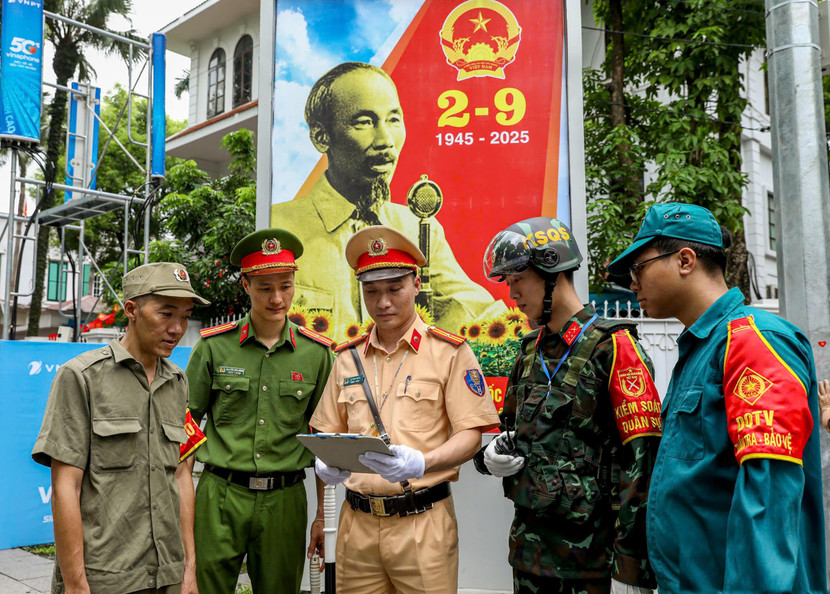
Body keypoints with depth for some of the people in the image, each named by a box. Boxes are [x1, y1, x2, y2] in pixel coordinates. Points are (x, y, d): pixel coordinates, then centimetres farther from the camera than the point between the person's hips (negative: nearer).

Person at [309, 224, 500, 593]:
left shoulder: (449, 352, -2)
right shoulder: (348, 358, 10)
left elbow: (470, 435, -7)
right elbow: (328, 431, 14)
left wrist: (421, 463, -24)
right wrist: (325, 464, -7)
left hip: (423, 522, -3)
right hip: (357, 520, 4)